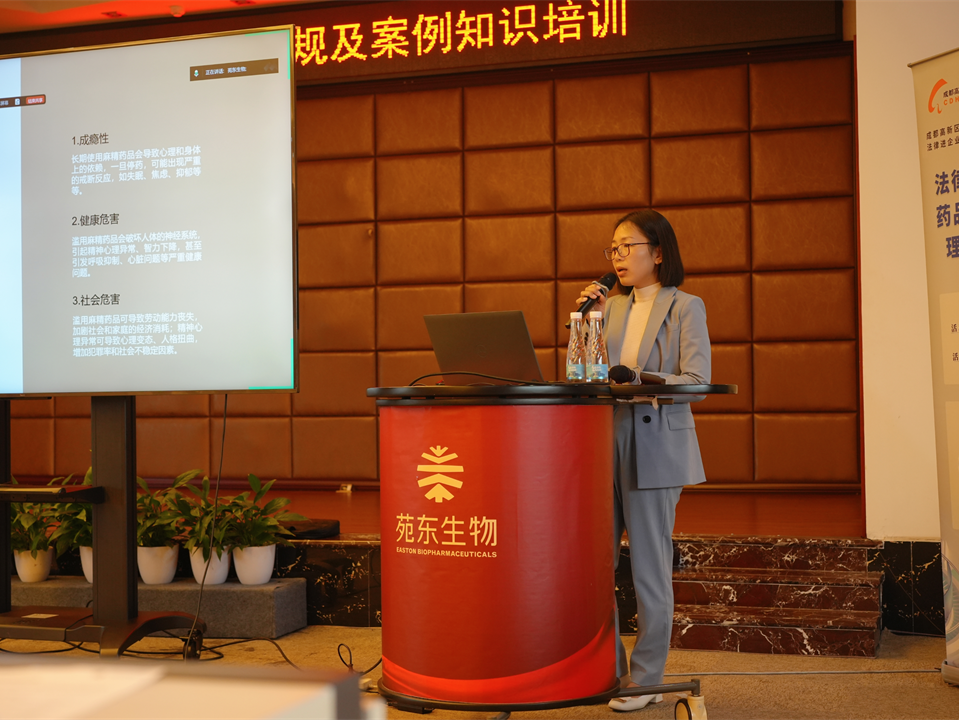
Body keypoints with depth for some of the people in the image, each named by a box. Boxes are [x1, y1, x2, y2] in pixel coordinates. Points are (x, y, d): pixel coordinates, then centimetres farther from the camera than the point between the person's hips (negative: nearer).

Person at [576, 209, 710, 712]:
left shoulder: (686, 308, 0)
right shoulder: (611, 308, 15)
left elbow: (696, 383, -10)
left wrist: (638, 382, -22)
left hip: (655, 450, -5)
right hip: (604, 448, 5)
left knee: (649, 568, 0)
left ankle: (646, 678, 11)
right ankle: (606, 667, 20)